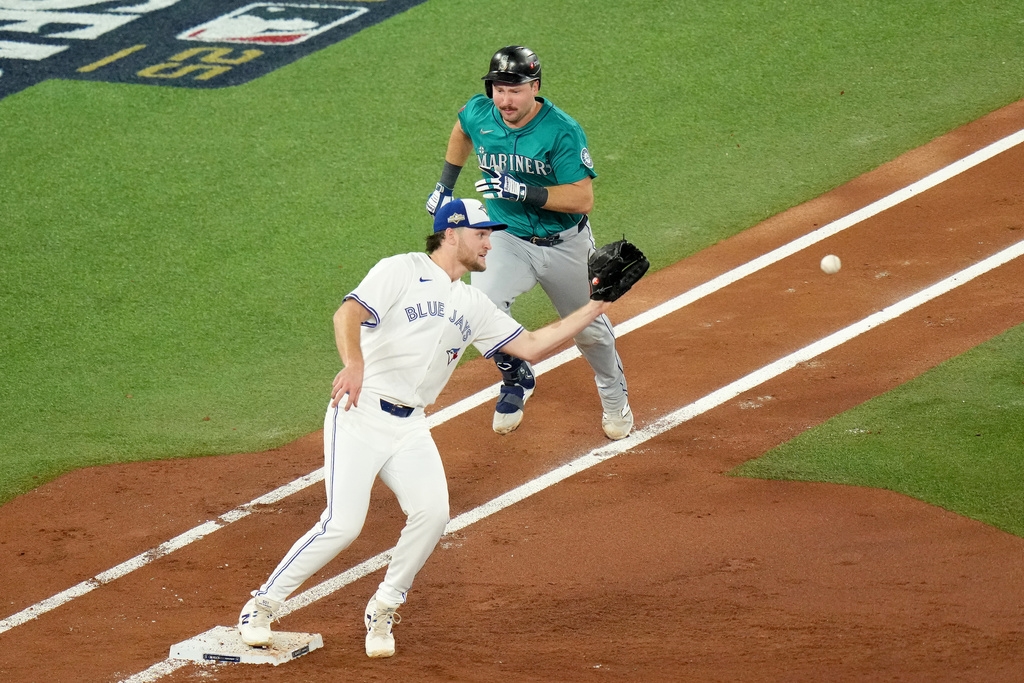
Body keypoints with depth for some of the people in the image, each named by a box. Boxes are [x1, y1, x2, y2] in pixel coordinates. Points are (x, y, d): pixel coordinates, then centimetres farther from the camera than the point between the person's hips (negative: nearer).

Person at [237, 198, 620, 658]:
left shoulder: (473, 305, 18)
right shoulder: (402, 271, -4)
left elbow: (531, 347, 15)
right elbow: (348, 313, -19)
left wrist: (594, 309, 10)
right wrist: (354, 364, -39)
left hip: (410, 427, 6)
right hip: (360, 413, -6)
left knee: (432, 512, -17)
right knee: (343, 524, -17)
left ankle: (382, 611, 2)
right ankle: (263, 604, 1)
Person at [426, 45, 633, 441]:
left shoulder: (562, 132, -25)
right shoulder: (479, 114, -12)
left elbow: (582, 199, -29)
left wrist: (524, 191, -39)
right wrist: (445, 184, 13)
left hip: (565, 244, -2)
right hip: (509, 240, 2)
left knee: (590, 330, 17)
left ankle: (615, 400, 49)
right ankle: (516, 379, 3)